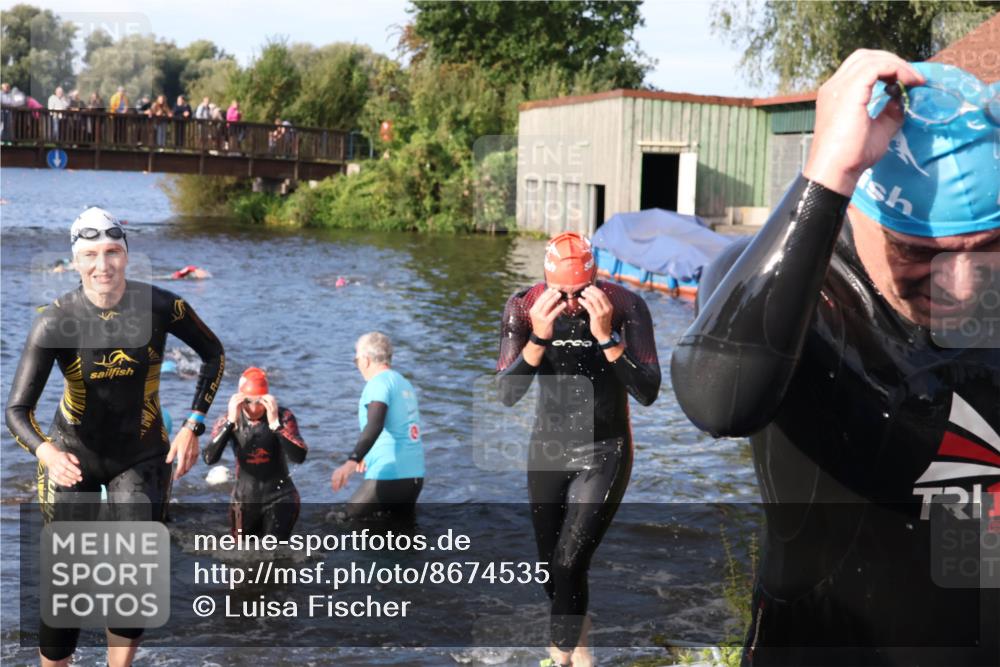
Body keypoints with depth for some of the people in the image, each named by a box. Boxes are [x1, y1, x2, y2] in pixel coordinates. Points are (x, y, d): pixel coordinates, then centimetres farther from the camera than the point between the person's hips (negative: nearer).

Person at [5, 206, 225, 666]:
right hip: (73, 458, -1)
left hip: (142, 456, 1)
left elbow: (214, 355, 2)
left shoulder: (160, 307, -15)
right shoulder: (55, 322, -19)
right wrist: (46, 452, -41)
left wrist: (193, 427, -6)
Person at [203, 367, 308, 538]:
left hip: (279, 497, -3)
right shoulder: (228, 421, -8)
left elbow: (299, 457, -26)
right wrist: (230, 422, -30)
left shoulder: (283, 416, -14)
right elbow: (209, 458, -22)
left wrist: (275, 424, -34)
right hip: (245, 498, 3)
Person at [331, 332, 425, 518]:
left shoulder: (379, 383, -9)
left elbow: (375, 426, -26)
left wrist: (352, 461, -37)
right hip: (415, 475, 9)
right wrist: (367, 457, 44)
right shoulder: (405, 383, 17)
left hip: (389, 477, -9)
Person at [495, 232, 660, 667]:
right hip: (547, 449, 3)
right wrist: (539, 337, -33)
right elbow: (506, 395, -19)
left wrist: (606, 335, -34)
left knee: (569, 565, -12)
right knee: (550, 566, 15)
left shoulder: (626, 306, -18)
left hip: (604, 452, -3)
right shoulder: (524, 308, -14)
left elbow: (648, 393, -23)